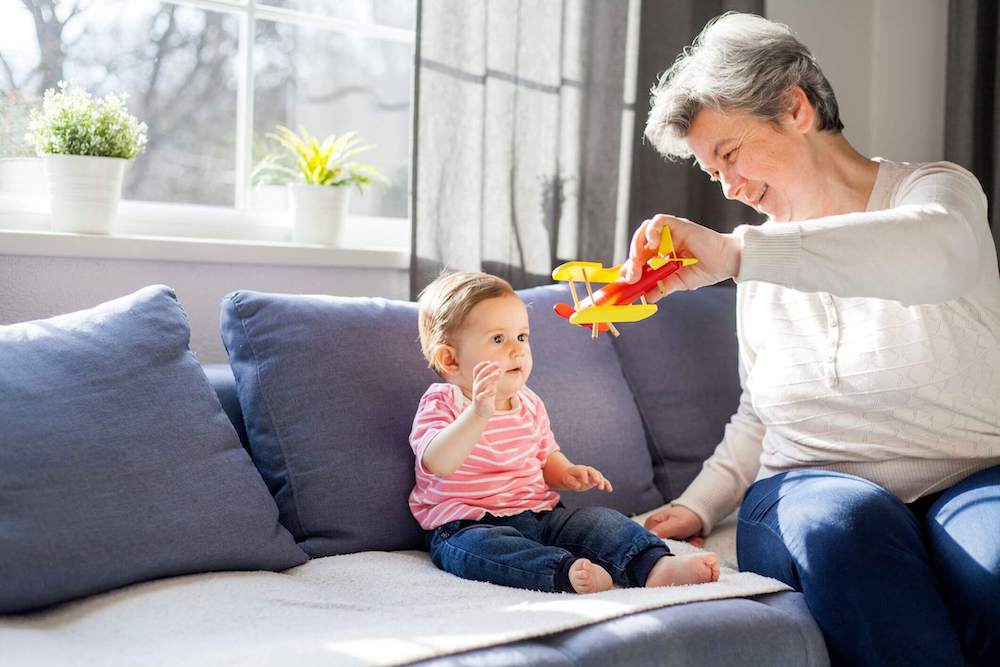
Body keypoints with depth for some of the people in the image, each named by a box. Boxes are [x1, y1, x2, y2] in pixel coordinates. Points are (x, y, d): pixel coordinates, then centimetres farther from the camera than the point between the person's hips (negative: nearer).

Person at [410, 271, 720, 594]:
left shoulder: (529, 404, 12)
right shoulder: (442, 404, -8)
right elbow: (438, 464, -28)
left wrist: (566, 472, 3)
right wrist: (479, 414, -42)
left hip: (539, 516, 6)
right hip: (468, 526, -6)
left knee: (601, 520, -14)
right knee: (478, 546, -38)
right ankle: (568, 573, -56)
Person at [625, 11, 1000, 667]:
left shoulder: (937, 190, 0)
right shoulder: (765, 262, 16)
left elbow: (939, 254, -29)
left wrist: (735, 252, -36)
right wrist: (699, 505, 7)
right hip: (809, 486, 3)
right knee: (847, 520, -35)